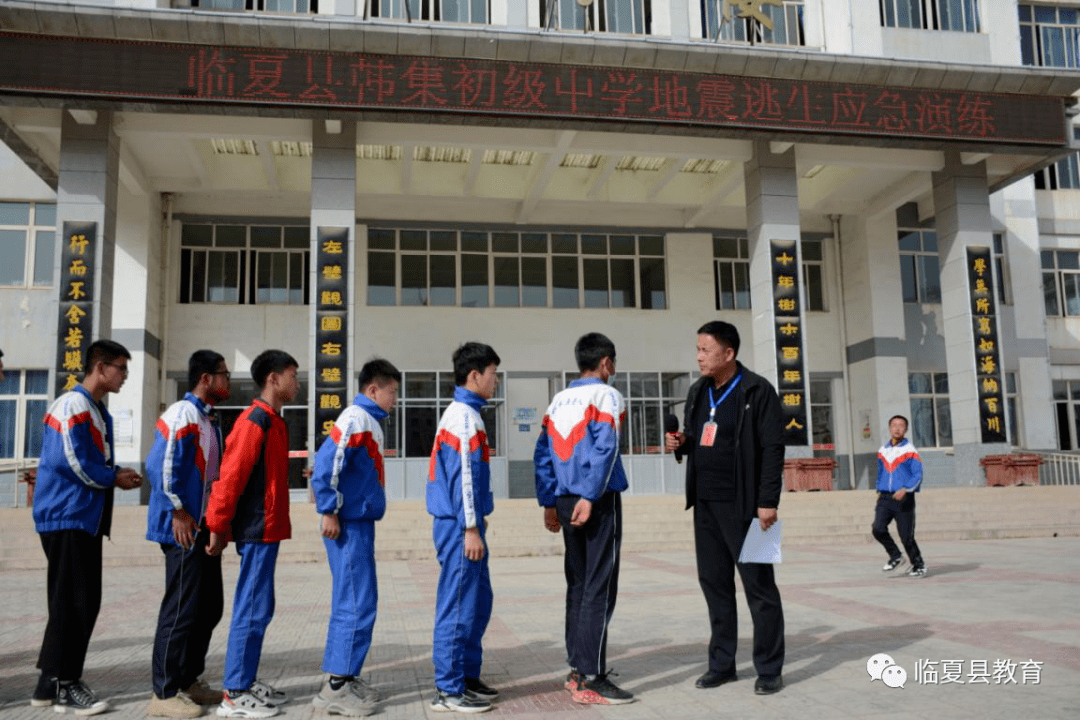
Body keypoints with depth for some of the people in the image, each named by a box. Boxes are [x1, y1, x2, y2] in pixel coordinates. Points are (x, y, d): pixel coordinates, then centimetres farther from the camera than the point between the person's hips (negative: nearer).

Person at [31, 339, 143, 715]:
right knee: (74, 603, -4)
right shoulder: (72, 405, -13)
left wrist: (118, 472, 1)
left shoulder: (99, 411, 16)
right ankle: (63, 686, 5)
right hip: (67, 516, -10)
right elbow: (68, 460, -21)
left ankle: (51, 684, 21)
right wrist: (114, 479, -11)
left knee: (82, 602, 12)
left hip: (87, 518, 10)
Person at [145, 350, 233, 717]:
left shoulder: (209, 419, 16)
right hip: (184, 528, -10)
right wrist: (179, 513, -18)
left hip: (205, 527, 10)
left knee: (209, 607, 14)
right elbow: (161, 466, -21)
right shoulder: (181, 415, -13)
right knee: (182, 609, -4)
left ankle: (189, 680, 26)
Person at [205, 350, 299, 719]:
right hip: (258, 530, -10)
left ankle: (246, 682, 24)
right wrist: (218, 527, -17)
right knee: (252, 611, -4)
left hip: (266, 530, 10)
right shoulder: (255, 421, -15)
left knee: (259, 609, 15)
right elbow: (230, 476, -19)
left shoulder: (273, 422, 15)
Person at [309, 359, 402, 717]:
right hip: (349, 526, -10)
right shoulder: (355, 419, -14)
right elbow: (326, 463, -23)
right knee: (357, 604, -7)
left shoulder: (369, 420, 15)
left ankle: (345, 676, 24)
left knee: (353, 602, 15)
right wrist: (330, 512, -19)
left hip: (361, 523, 10)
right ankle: (336, 688, 1)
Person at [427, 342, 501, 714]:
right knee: (459, 606, -3)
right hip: (460, 526, -10)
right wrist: (471, 529, -20)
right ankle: (448, 690, 5)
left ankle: (467, 675, 27)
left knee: (479, 601, 17)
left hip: (462, 523, 10)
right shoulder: (465, 416, -15)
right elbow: (464, 476, -20)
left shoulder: (459, 413, 16)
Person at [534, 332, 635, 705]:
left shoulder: (558, 401, 14)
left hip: (565, 502, 7)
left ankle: (576, 669, 21)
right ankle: (590, 679, -4)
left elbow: (542, 454, 12)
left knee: (578, 586, 14)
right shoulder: (607, 396, -4)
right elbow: (604, 448, -17)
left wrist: (549, 503, 15)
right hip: (597, 502, -7)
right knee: (599, 590, -4)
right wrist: (590, 498, -20)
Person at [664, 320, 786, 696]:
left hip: (742, 504, -7)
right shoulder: (698, 391, 12)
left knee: (759, 585, 0)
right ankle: (721, 663, 21)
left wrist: (767, 501, -18)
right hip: (705, 503, 7)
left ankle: (769, 669, 10)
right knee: (714, 582, 11)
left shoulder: (757, 391, -9)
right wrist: (679, 443, -2)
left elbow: (772, 448, -13)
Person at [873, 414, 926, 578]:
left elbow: (918, 475, -9)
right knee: (878, 529, -12)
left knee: (906, 536, -1)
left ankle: (919, 566, 20)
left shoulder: (910, 451, -4)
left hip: (904, 499, -4)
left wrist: (905, 489, -22)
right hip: (885, 498, 4)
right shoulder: (882, 451, 12)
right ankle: (895, 557, 10)